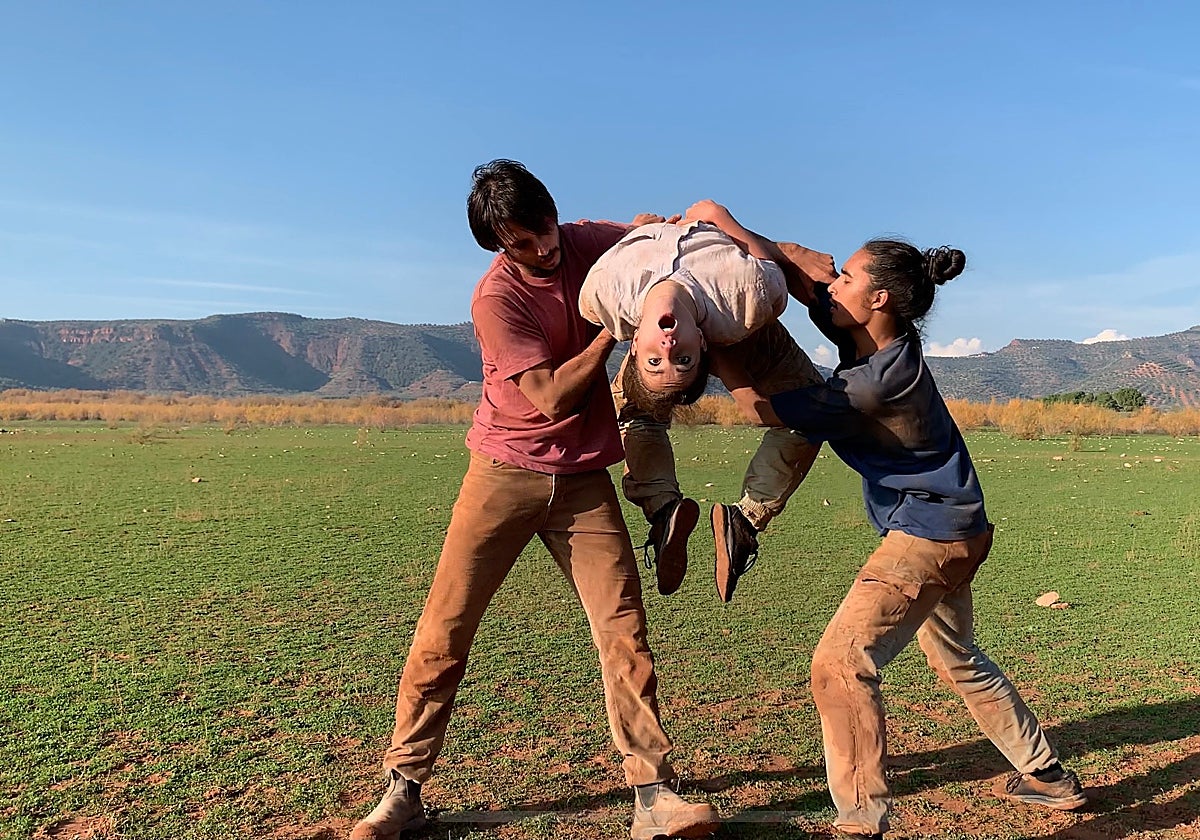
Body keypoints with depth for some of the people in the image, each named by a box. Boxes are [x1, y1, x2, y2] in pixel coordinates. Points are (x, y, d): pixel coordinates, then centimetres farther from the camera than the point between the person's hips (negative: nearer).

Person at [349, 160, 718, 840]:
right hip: (505, 472, -3)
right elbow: (550, 396, -19)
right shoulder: (496, 298, -15)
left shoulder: (587, 242, 0)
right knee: (446, 627, -1)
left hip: (583, 478, 4)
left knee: (624, 626, -3)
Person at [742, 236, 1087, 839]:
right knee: (958, 661, 27)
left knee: (841, 662, -16)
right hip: (949, 530, 11)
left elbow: (766, 407, -22)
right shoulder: (868, 338, -4)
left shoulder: (879, 379, -28)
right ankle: (1048, 777, 45)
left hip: (930, 535, -11)